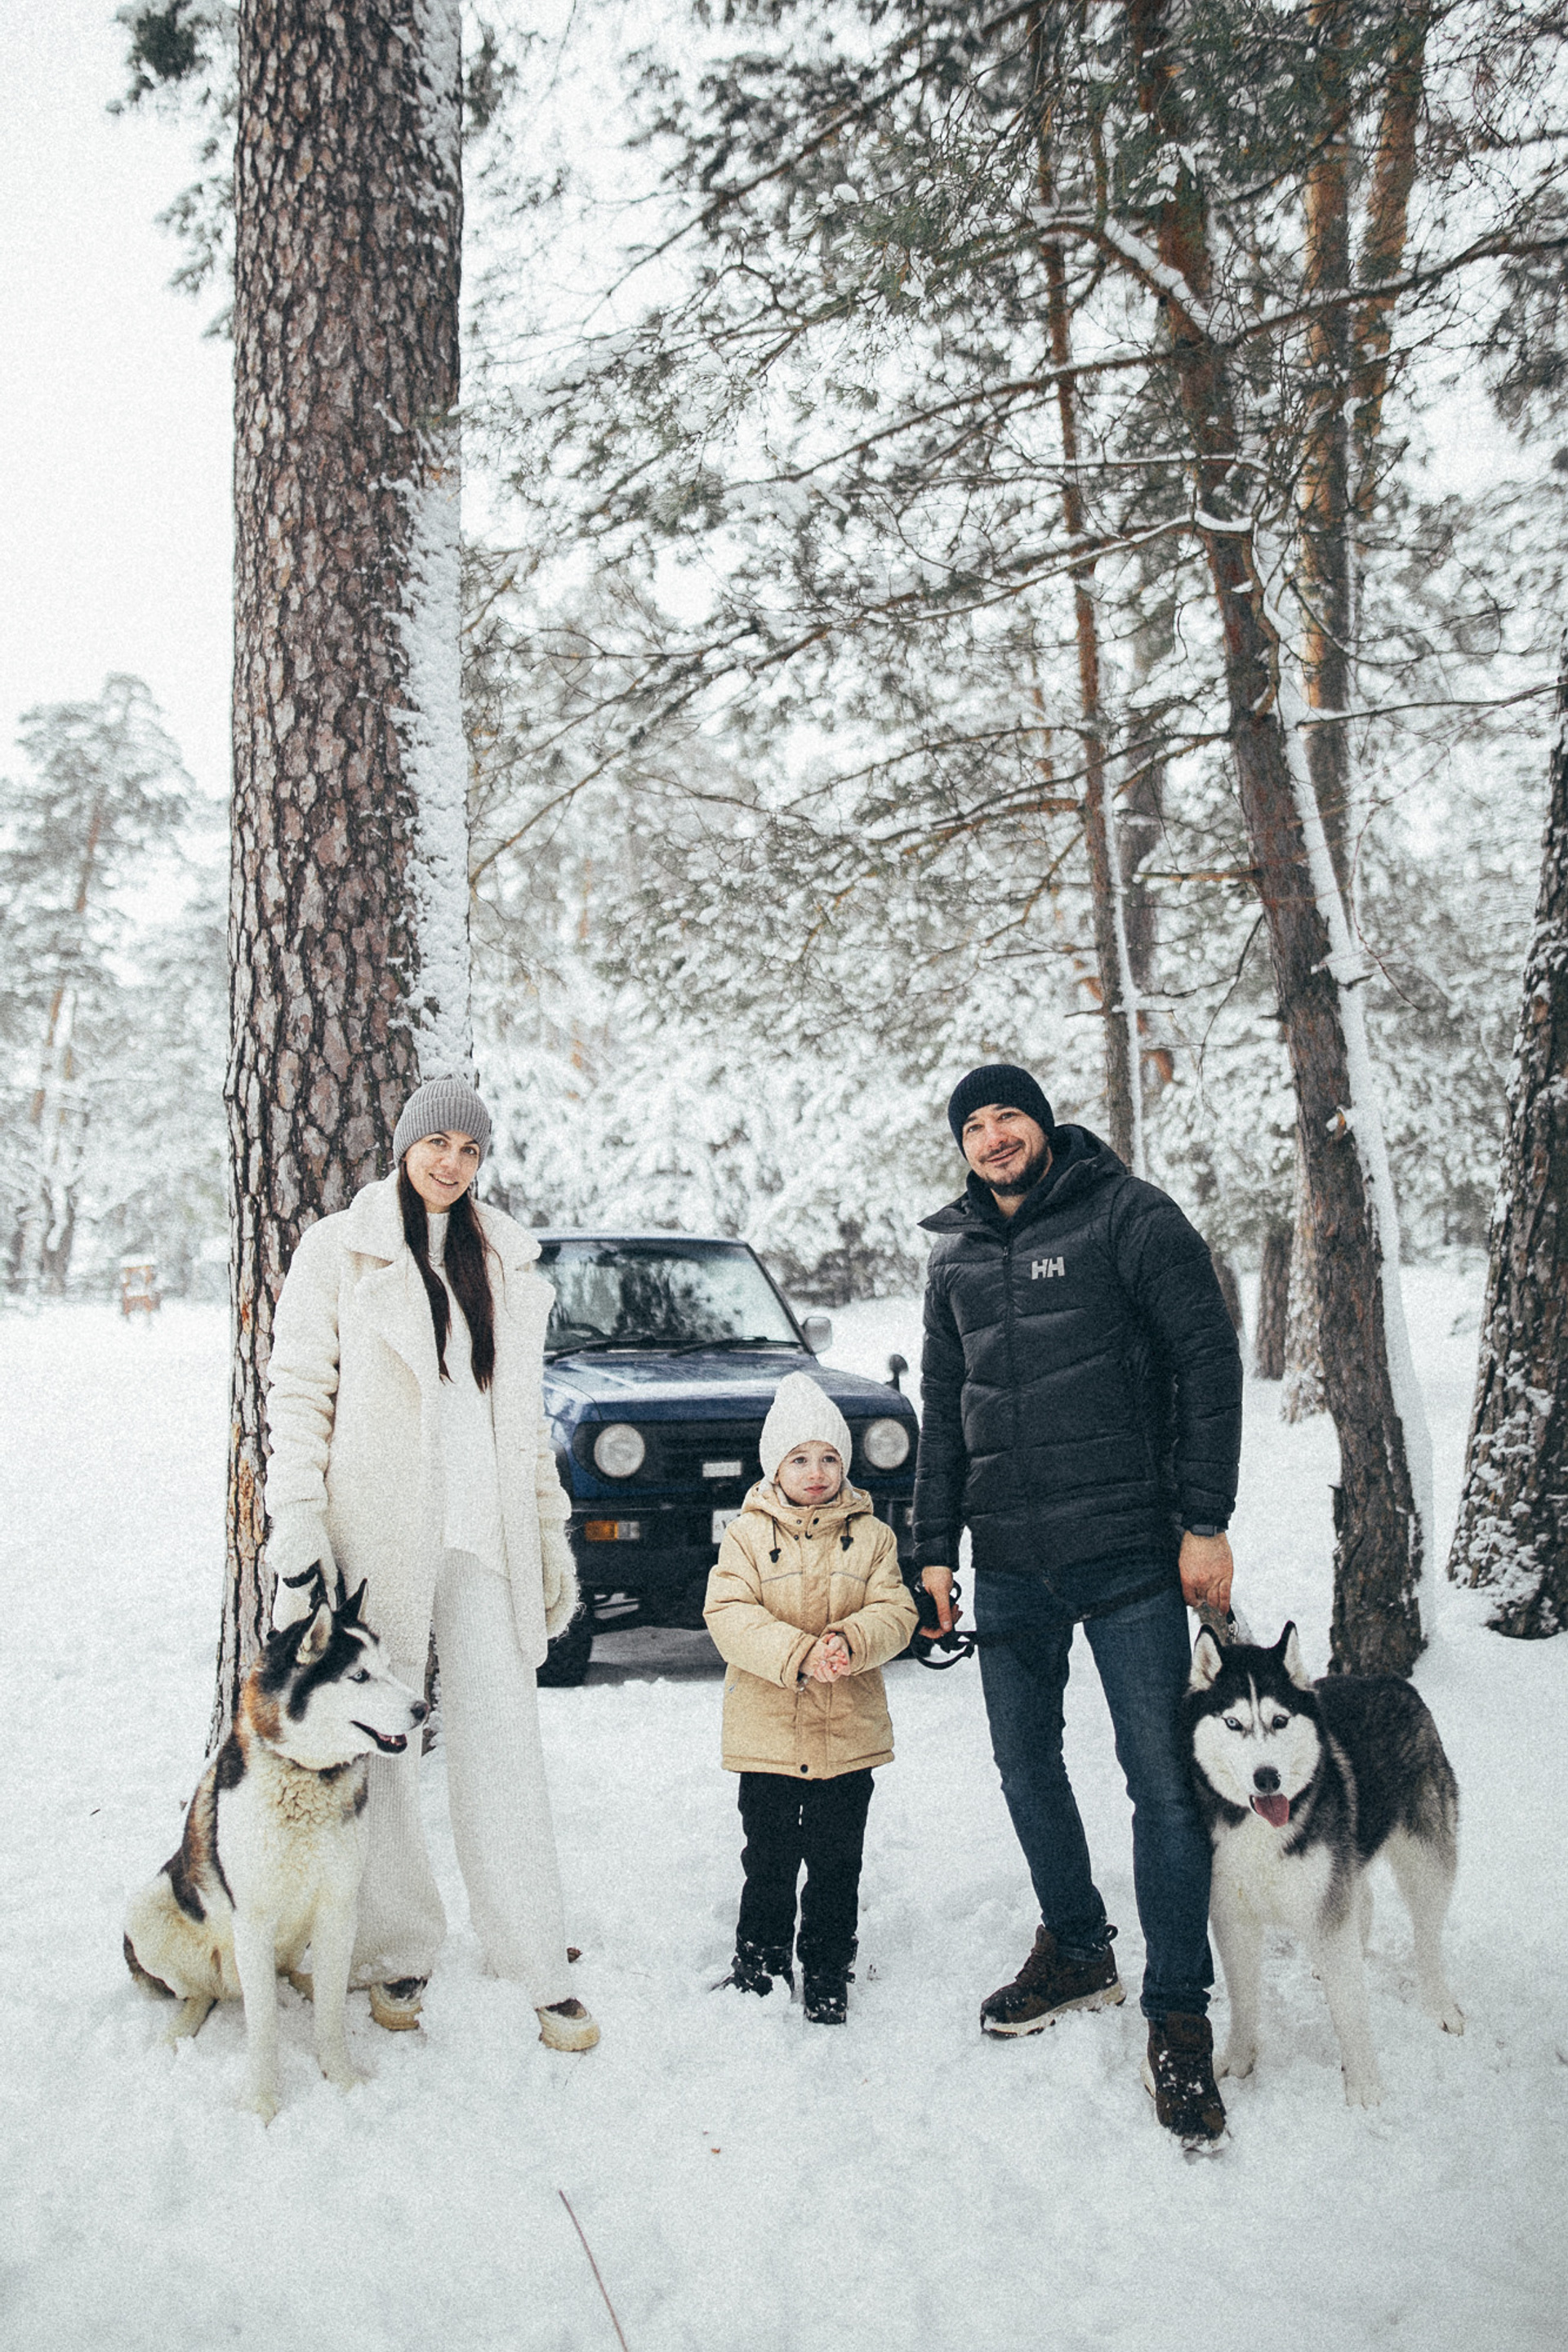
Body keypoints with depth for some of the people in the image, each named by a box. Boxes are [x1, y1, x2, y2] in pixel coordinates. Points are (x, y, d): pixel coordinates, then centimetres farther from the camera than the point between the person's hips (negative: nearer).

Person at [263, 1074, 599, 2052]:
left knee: (506, 1745, 0)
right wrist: (298, 1531, -11)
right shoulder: (339, 1249, 2)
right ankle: (398, 1955, 19)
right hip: (377, 1530, -3)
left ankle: (541, 1969, 5)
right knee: (378, 1749, 4)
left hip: (485, 1532, 3)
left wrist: (551, 1533, 15)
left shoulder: (508, 1265, 15)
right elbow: (299, 1392, -2)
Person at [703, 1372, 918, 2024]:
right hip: (766, 1732, -1)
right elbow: (728, 1616, -13)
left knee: (836, 1862, 10)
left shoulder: (871, 1536, 2)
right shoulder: (746, 1535, -3)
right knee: (768, 1859, 11)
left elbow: (896, 1612, -3)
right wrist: (798, 1654, -26)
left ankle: (827, 1975, 25)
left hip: (849, 1732, 1)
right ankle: (758, 1962, 30)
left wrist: (851, 1641, -24)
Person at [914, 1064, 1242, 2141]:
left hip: (1126, 1552, -5)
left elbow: (1210, 1361, -7)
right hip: (1010, 1564, 6)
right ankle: (1076, 1952, 34)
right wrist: (935, 1545, 14)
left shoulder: (1129, 1216, -5)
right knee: (1027, 1768, 14)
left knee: (1164, 1781, -4)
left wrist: (1206, 1521, -11)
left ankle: (1179, 2016, 8)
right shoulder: (958, 1255, 12)